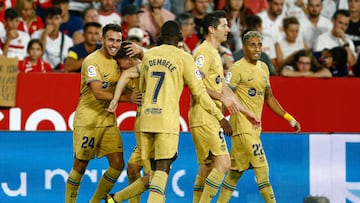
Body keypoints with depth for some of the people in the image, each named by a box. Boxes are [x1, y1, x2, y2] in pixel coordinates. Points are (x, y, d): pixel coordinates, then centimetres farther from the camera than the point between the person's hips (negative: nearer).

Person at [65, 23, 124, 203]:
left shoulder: (116, 61, 11)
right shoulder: (92, 61, -14)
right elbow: (98, 93, -23)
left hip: (108, 120, 7)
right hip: (87, 120, -7)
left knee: (117, 164, -1)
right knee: (80, 165, 0)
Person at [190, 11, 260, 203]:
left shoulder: (215, 54, 21)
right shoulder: (204, 52, -11)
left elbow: (223, 88, 26)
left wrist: (247, 112, 26)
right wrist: (222, 98, -22)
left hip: (210, 118, 10)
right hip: (204, 118, -10)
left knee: (207, 167, 11)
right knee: (223, 163, -14)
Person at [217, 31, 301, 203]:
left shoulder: (263, 68, 15)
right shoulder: (237, 69, -9)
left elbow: (269, 98, 23)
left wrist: (289, 118, 19)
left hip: (255, 127, 8)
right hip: (242, 125, -8)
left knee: (236, 171, 12)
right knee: (261, 167, -12)